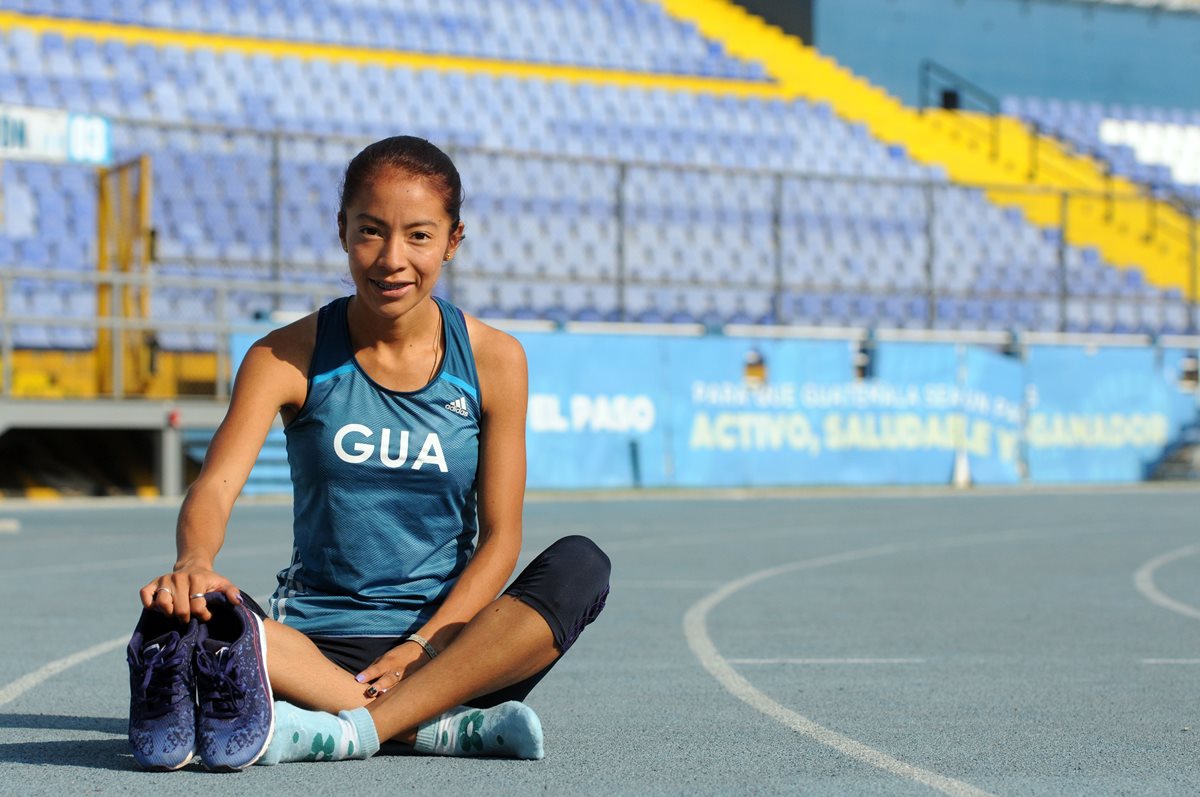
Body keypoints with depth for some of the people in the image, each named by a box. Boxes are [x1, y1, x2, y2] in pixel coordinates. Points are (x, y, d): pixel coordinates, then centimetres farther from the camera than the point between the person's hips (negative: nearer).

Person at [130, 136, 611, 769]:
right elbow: (215, 486, -14)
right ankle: (441, 728, -29)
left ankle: (353, 730, -35)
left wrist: (420, 647, -16)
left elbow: (499, 536, -1)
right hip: (320, 642, -1)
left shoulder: (492, 361, 1)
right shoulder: (288, 357, 0)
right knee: (198, 618, -33)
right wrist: (193, 565, -38)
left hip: (445, 643, 1)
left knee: (580, 566, -28)